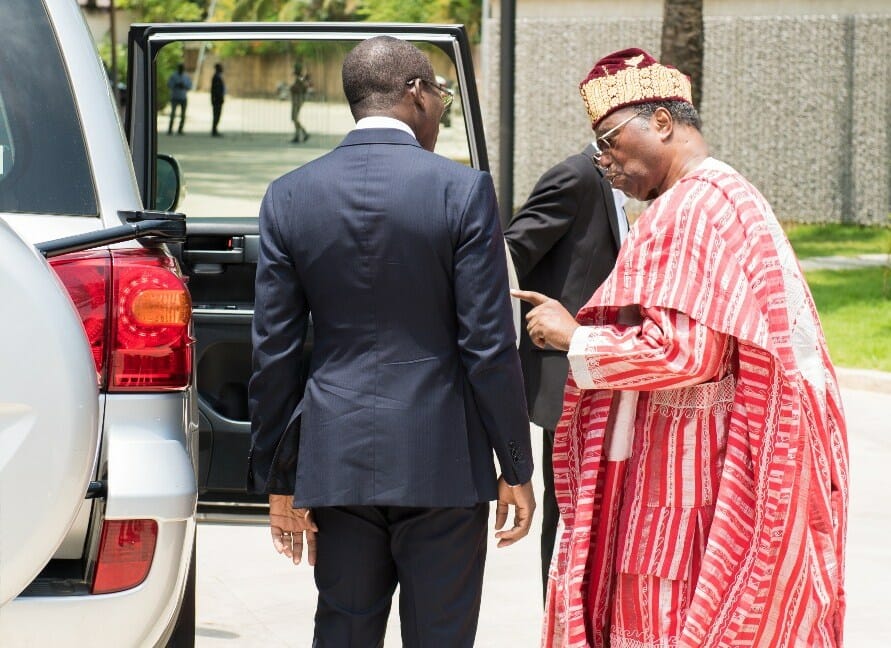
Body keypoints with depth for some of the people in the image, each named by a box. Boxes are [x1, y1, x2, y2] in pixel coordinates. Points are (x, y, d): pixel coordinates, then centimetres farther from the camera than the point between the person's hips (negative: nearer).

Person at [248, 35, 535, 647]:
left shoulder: (290, 196, 2)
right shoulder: (463, 189, -8)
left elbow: (275, 351, 3)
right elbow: (489, 344, -8)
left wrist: (279, 480, 10)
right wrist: (516, 469, 0)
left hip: (337, 459, 3)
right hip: (442, 460, -3)